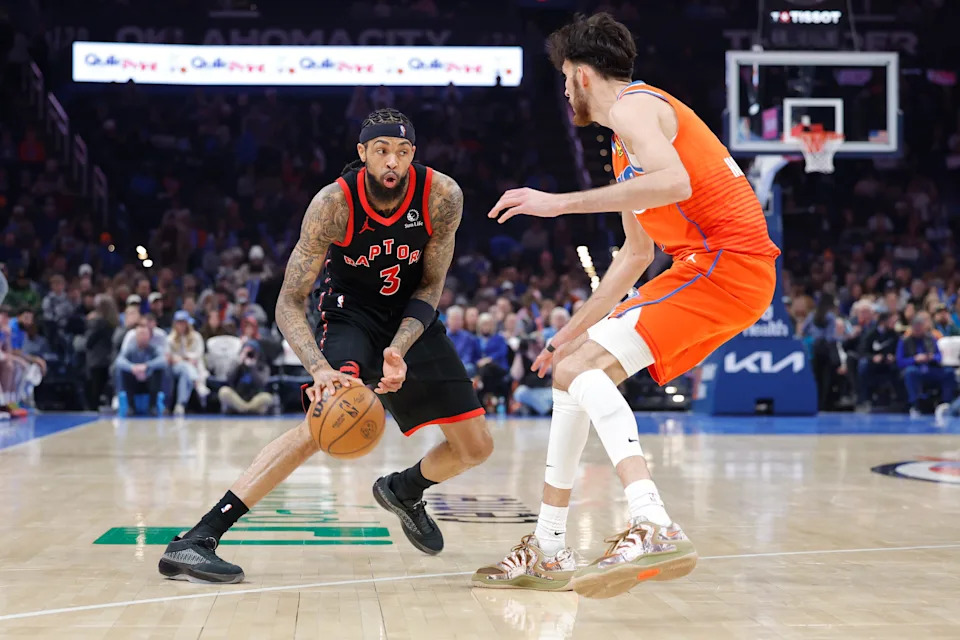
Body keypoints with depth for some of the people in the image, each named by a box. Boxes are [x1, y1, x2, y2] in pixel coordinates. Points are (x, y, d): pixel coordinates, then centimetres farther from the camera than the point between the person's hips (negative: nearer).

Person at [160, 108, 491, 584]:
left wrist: (399, 350, -26)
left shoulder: (443, 197, -21)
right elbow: (289, 303, -25)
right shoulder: (334, 203, -27)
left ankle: (403, 491, 38)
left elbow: (430, 287, -9)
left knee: (476, 447, 3)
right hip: (349, 312, -4)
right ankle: (195, 540, -34)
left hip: (412, 316, 4)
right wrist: (319, 368, -42)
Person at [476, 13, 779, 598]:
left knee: (586, 368, -20)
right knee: (571, 370, 12)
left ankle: (655, 529, -33)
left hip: (728, 261, -10)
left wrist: (562, 202, -25)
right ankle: (548, 551, 16)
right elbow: (636, 254, 32)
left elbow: (673, 182, -28)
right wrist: (574, 329, 34)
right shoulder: (625, 147, 25)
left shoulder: (635, 105, -7)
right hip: (706, 265, 10)